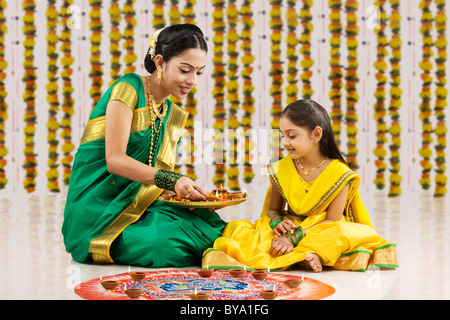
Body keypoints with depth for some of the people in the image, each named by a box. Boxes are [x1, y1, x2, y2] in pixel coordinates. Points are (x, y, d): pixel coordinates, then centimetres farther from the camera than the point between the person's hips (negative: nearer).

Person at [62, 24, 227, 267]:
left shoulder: (173, 116, 16)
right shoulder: (128, 89, -7)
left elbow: (163, 180, 12)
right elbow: (115, 160, -16)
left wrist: (188, 190, -10)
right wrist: (171, 180, -28)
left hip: (136, 207, 6)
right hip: (98, 208, -6)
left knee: (213, 227, -19)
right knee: (171, 242, -30)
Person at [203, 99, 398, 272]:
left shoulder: (338, 173, -11)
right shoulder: (281, 170, 2)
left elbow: (332, 220, -15)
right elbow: (273, 210, 10)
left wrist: (295, 236, -27)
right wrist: (277, 222, -16)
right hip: (290, 228, 4)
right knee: (238, 229, -18)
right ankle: (300, 257, -32)